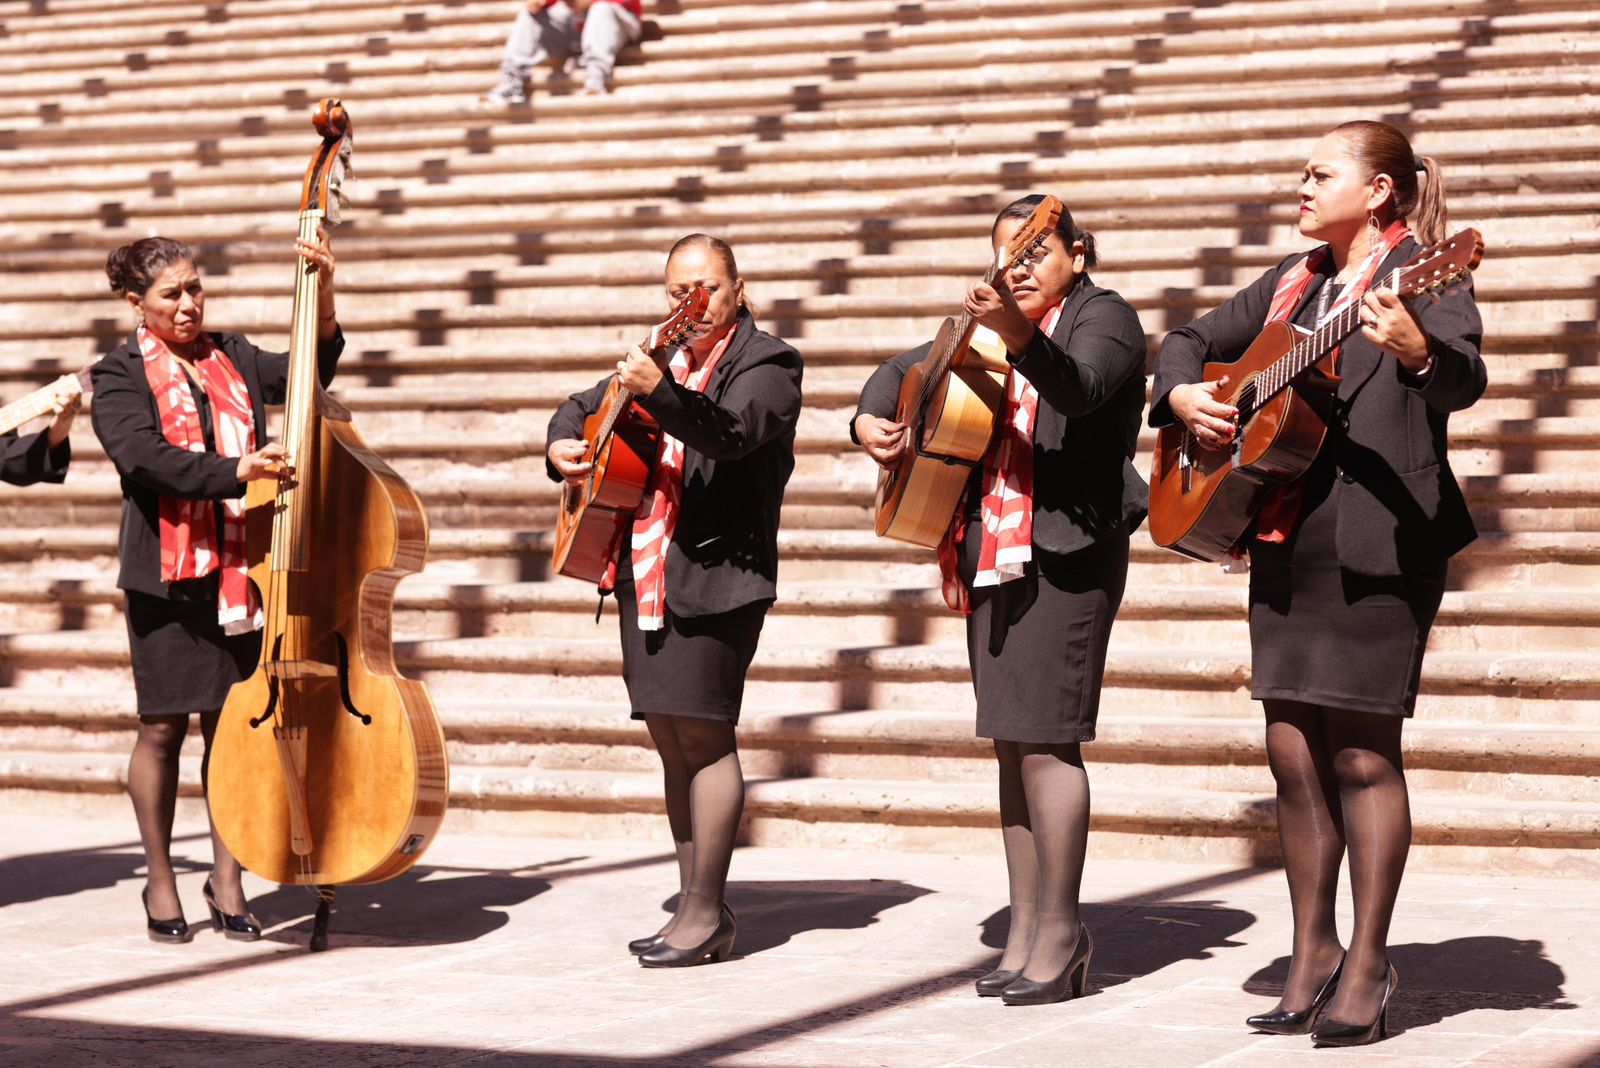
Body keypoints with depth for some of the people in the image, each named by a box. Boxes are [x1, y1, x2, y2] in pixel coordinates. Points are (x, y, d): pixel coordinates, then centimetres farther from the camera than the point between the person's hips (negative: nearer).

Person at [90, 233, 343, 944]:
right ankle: (161, 885, 15)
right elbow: (144, 457, -17)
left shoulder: (232, 358, 14)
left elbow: (308, 371, 3)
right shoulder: (120, 376, -1)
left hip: (241, 569, 3)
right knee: (163, 728, 3)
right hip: (167, 575, -3)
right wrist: (235, 472, -29)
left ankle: (227, 880, 13)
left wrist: (324, 296, -11)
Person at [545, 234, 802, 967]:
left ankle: (706, 915, -6)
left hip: (717, 575, -8)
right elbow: (582, 406, 30)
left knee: (702, 733, -10)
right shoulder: (663, 358, 17)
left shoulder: (767, 363, -4)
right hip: (646, 575, 8)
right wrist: (561, 445, 7)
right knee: (672, 739, 9)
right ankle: (700, 910, 16)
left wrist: (660, 391, -40)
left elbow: (731, 432, -24)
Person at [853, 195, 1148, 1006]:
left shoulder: (1104, 317, -5)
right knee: (1011, 743, 9)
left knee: (1045, 739, -11)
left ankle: (1059, 931, -5)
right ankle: (1025, 930, 14)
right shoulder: (986, 328, 17)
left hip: (1065, 553, -8)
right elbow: (904, 368, 28)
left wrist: (1018, 335, -44)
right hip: (992, 552, 8)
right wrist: (869, 421, 6)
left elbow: (1080, 390, -25)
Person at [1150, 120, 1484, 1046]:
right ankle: (1314, 953, 19)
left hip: (1377, 543, -7)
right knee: (1294, 753, 9)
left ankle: (1368, 966, 6)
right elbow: (1194, 339, 25)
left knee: (1362, 754, -3)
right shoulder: (1295, 280, 16)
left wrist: (1418, 352, -45)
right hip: (1285, 541, 7)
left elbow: (1465, 378, -23)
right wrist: (1184, 392, 4)